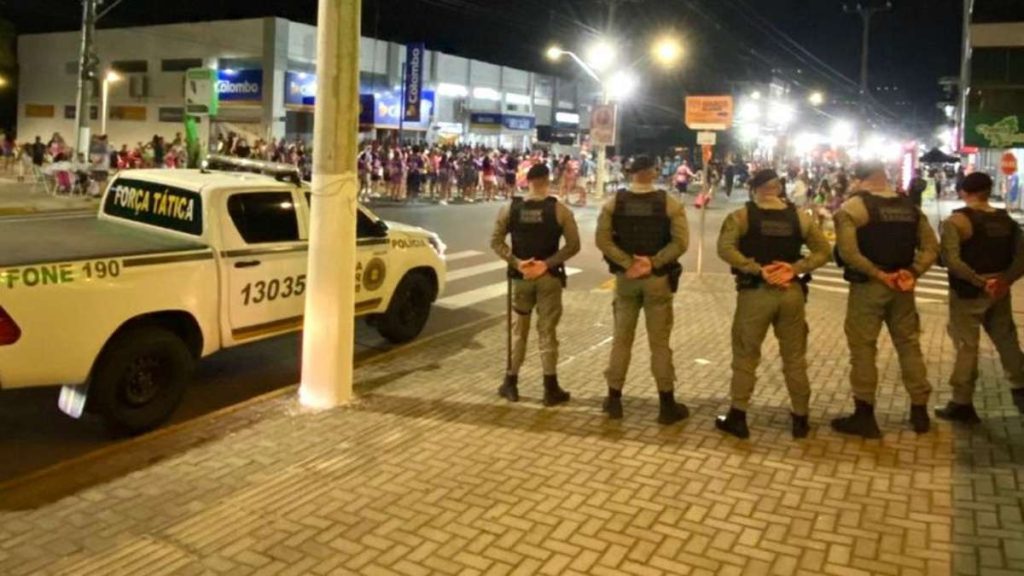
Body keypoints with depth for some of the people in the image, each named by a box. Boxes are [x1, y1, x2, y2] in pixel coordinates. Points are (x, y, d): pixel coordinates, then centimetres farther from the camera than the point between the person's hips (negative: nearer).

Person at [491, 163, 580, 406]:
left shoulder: (510, 208, -2)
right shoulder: (559, 210, -8)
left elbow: (496, 241, -3)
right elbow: (573, 245, -11)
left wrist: (516, 262, -9)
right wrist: (548, 263, -12)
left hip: (520, 276, 2)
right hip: (548, 277, -2)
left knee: (518, 330, 14)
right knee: (547, 331, 6)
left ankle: (510, 384, 21)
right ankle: (551, 389, 10)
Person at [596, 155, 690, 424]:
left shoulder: (613, 203, -2)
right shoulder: (670, 204, -6)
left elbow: (603, 240, -10)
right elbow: (680, 242, -14)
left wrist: (628, 263, -11)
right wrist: (653, 263, -13)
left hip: (625, 278, 2)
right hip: (658, 279, -1)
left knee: (621, 339, 12)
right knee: (660, 343, 5)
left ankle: (614, 400, 18)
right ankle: (667, 405, 13)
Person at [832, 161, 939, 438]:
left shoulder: (852, 208, -10)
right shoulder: (910, 207, 9)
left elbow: (847, 252, -20)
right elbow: (931, 247, 5)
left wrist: (877, 273, -13)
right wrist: (913, 272, -4)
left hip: (867, 286, -5)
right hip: (901, 287, 6)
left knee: (863, 349, 3)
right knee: (909, 345, 15)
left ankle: (865, 415, 8)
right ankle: (920, 412, 25)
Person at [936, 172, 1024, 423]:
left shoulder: (956, 221, -12)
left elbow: (951, 260, -23)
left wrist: (979, 281, -19)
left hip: (969, 292, -5)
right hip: (999, 291, 5)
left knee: (966, 346, 2)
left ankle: (962, 404, 8)